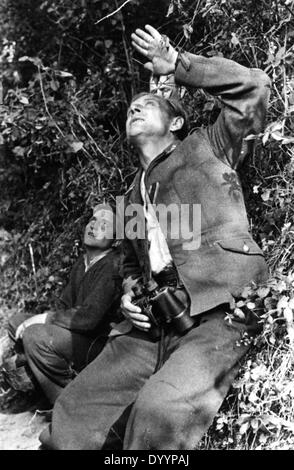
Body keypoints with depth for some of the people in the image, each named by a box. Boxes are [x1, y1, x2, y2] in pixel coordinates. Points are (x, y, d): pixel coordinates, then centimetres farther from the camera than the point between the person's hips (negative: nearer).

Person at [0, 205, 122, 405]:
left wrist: (45, 318, -16)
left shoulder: (112, 266, -20)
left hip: (101, 342, -9)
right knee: (17, 322, 7)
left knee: (35, 335, -27)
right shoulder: (83, 262, 11)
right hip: (78, 334, 9)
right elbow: (65, 306, 14)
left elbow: (88, 317, -27)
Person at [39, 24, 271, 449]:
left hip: (223, 316, -5)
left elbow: (254, 86, -1)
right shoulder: (134, 195, 26)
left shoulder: (209, 148, 11)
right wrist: (130, 293, 13)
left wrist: (177, 64, 5)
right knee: (71, 417, -7)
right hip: (152, 331, 6)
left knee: (160, 411, -33)